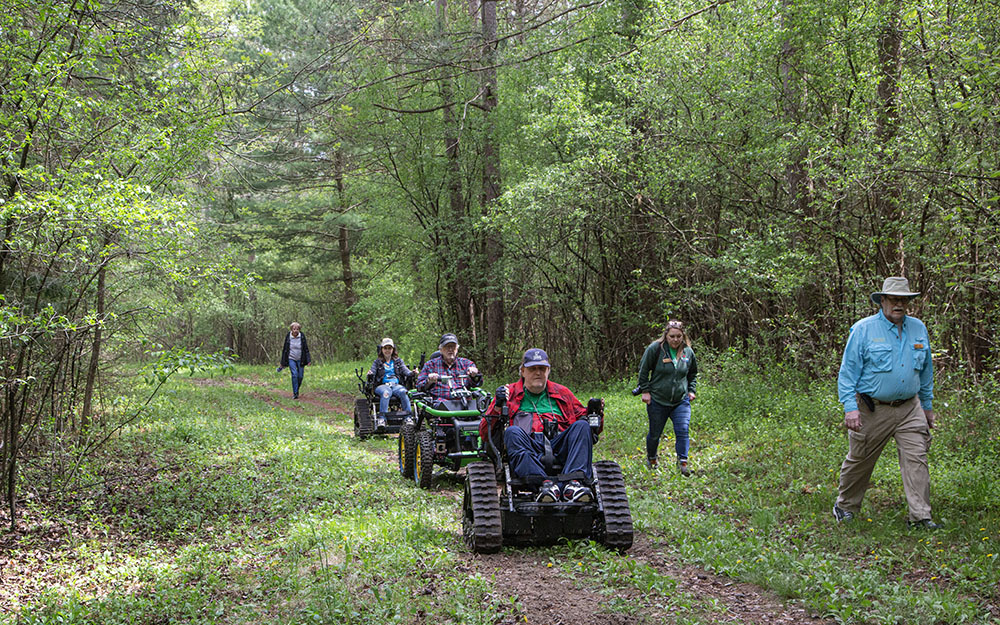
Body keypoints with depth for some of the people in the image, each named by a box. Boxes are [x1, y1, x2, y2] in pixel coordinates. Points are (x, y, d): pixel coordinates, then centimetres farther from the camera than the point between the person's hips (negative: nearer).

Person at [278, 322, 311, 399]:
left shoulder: (302, 336, -6)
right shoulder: (288, 337, -5)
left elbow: (306, 349, -1)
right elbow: (284, 349, 2)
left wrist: (308, 360, -9)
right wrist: (283, 363, 3)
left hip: (300, 359, 1)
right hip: (291, 359, -1)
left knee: (300, 376, 1)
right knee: (294, 374, -15)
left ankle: (297, 390, 27)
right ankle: (295, 394, -10)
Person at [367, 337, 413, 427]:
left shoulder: (398, 361, 23)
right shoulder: (377, 362, 19)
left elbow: (405, 370, 8)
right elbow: (372, 371, 4)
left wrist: (412, 373, -15)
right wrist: (370, 374, -21)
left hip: (397, 385, 1)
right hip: (382, 385, -1)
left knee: (403, 392, -34)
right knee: (386, 393, -38)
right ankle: (381, 418, -45)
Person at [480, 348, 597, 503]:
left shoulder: (562, 393, 27)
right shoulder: (510, 394, 20)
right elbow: (484, 433, 12)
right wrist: (498, 406, -4)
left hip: (558, 447, 2)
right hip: (527, 450, -2)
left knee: (582, 426, -23)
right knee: (512, 432, -32)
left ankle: (573, 483, -44)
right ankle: (546, 483, -50)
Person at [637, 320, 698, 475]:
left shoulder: (688, 352, 4)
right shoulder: (655, 348, -9)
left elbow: (693, 374, 21)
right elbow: (643, 370, -1)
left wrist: (691, 390, 10)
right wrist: (645, 390, -6)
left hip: (681, 401, 2)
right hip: (657, 401, -2)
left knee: (683, 431, -13)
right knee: (655, 433, 10)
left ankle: (683, 461, -5)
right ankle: (651, 458, 34)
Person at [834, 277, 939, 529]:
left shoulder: (918, 329, 8)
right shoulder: (863, 330, -8)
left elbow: (926, 372, 18)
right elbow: (848, 372, -8)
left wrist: (927, 407, 19)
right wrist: (850, 408, -16)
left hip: (910, 409, 4)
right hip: (872, 410, -3)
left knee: (916, 459, -6)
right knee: (860, 460, 9)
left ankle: (920, 516, -2)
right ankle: (845, 506, 28)